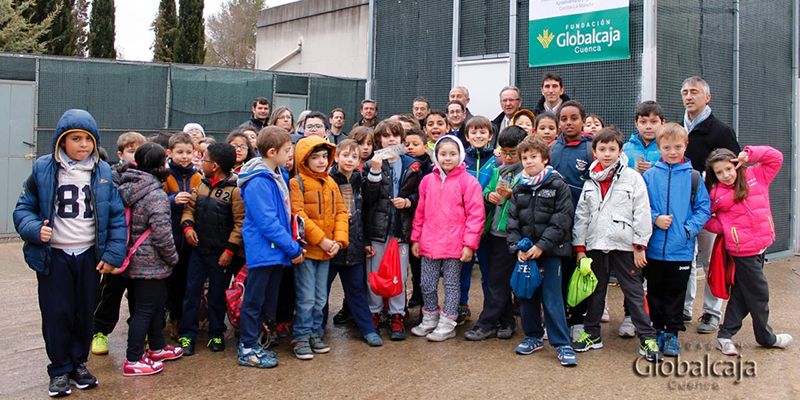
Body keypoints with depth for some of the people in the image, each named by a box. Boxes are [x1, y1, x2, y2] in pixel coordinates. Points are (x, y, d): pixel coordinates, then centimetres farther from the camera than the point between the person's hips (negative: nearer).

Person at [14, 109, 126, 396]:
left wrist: (113, 254, -8)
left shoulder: (104, 173, -2)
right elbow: (24, 208, 2)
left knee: (85, 313, 12)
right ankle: (60, 369, 21)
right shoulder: (43, 169, -5)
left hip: (90, 256, 2)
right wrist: (34, 229, -18)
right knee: (56, 314, 4)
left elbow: (118, 216, -1)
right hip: (53, 256, -1)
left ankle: (79, 363, 30)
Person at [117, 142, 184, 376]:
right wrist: (173, 257, -7)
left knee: (156, 303, 21)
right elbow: (162, 234, -22)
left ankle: (157, 347, 35)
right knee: (145, 308, 0)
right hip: (151, 262, -9)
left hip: (134, 258, 9)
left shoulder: (126, 187, 6)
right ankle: (133, 361, 7)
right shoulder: (156, 194, -20)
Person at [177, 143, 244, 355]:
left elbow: (240, 222, -14)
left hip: (221, 253, -5)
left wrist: (230, 249, -16)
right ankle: (187, 334, 19)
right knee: (192, 291, 8)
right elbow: (189, 208, 12)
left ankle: (216, 334, 25)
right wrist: (187, 226, -8)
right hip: (198, 249, 5)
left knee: (217, 294, 9)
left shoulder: (234, 190, -13)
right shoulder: (201, 185, 6)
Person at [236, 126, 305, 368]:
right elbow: (267, 222, -22)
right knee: (254, 300, 3)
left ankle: (253, 343, 29)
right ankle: (247, 350, 15)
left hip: (276, 249, 9)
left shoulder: (278, 175, 8)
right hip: (262, 250, -9)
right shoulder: (258, 182, -20)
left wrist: (292, 245, 8)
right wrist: (294, 248, -18)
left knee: (268, 300, 16)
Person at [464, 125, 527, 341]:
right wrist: (489, 195, -5)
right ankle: (506, 321, 28)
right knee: (500, 279, 15)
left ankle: (486, 324, 9)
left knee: (496, 280, -1)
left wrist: (512, 196, -28)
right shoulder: (498, 171, 12)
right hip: (495, 232, 7)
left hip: (511, 234, -7)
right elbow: (485, 191, 16)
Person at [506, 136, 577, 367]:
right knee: (527, 295, 11)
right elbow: (512, 220, 7)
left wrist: (541, 246, -16)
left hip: (550, 252, -5)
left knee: (552, 297, -3)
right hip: (524, 252, 5)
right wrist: (517, 246, -7)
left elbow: (562, 220, -11)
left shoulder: (558, 186, -5)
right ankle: (533, 337, 27)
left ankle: (562, 344, 6)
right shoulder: (519, 189, 9)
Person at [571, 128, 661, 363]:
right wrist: (580, 247, 5)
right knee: (595, 291, 14)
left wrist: (640, 246, -9)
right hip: (596, 244, 4)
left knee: (634, 292, 2)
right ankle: (591, 334, 25)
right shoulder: (590, 182, 8)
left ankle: (647, 338, 10)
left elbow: (642, 213, -6)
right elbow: (581, 216, 9)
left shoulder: (632, 178, -3)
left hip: (624, 244, -4)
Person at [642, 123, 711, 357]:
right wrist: (655, 219, -14)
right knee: (655, 292, 13)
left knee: (676, 294, 11)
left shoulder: (693, 176, -1)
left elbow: (704, 208, 0)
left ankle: (672, 334, 24)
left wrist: (690, 228, -12)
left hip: (681, 250, 0)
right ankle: (658, 330, 29)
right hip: (654, 248, 1)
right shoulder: (649, 175, -2)